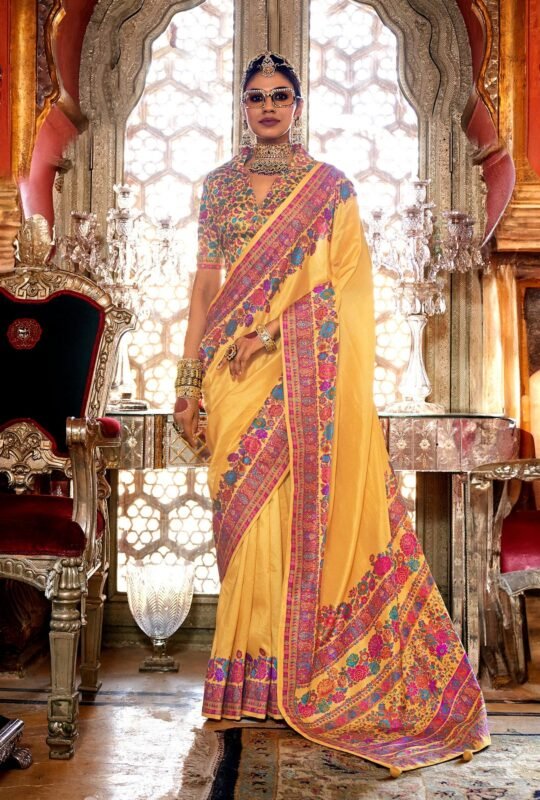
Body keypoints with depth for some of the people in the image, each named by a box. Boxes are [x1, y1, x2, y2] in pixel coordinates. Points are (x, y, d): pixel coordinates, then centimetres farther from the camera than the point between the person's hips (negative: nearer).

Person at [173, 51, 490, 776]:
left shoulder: (331, 186, 6)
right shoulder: (219, 185, 13)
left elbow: (344, 282, -2)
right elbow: (206, 283, 10)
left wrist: (272, 328, -14)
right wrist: (189, 380, 3)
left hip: (307, 372, -2)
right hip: (235, 372, 3)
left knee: (301, 508, -2)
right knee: (244, 511, 3)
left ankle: (296, 673, 12)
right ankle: (250, 678, 15)